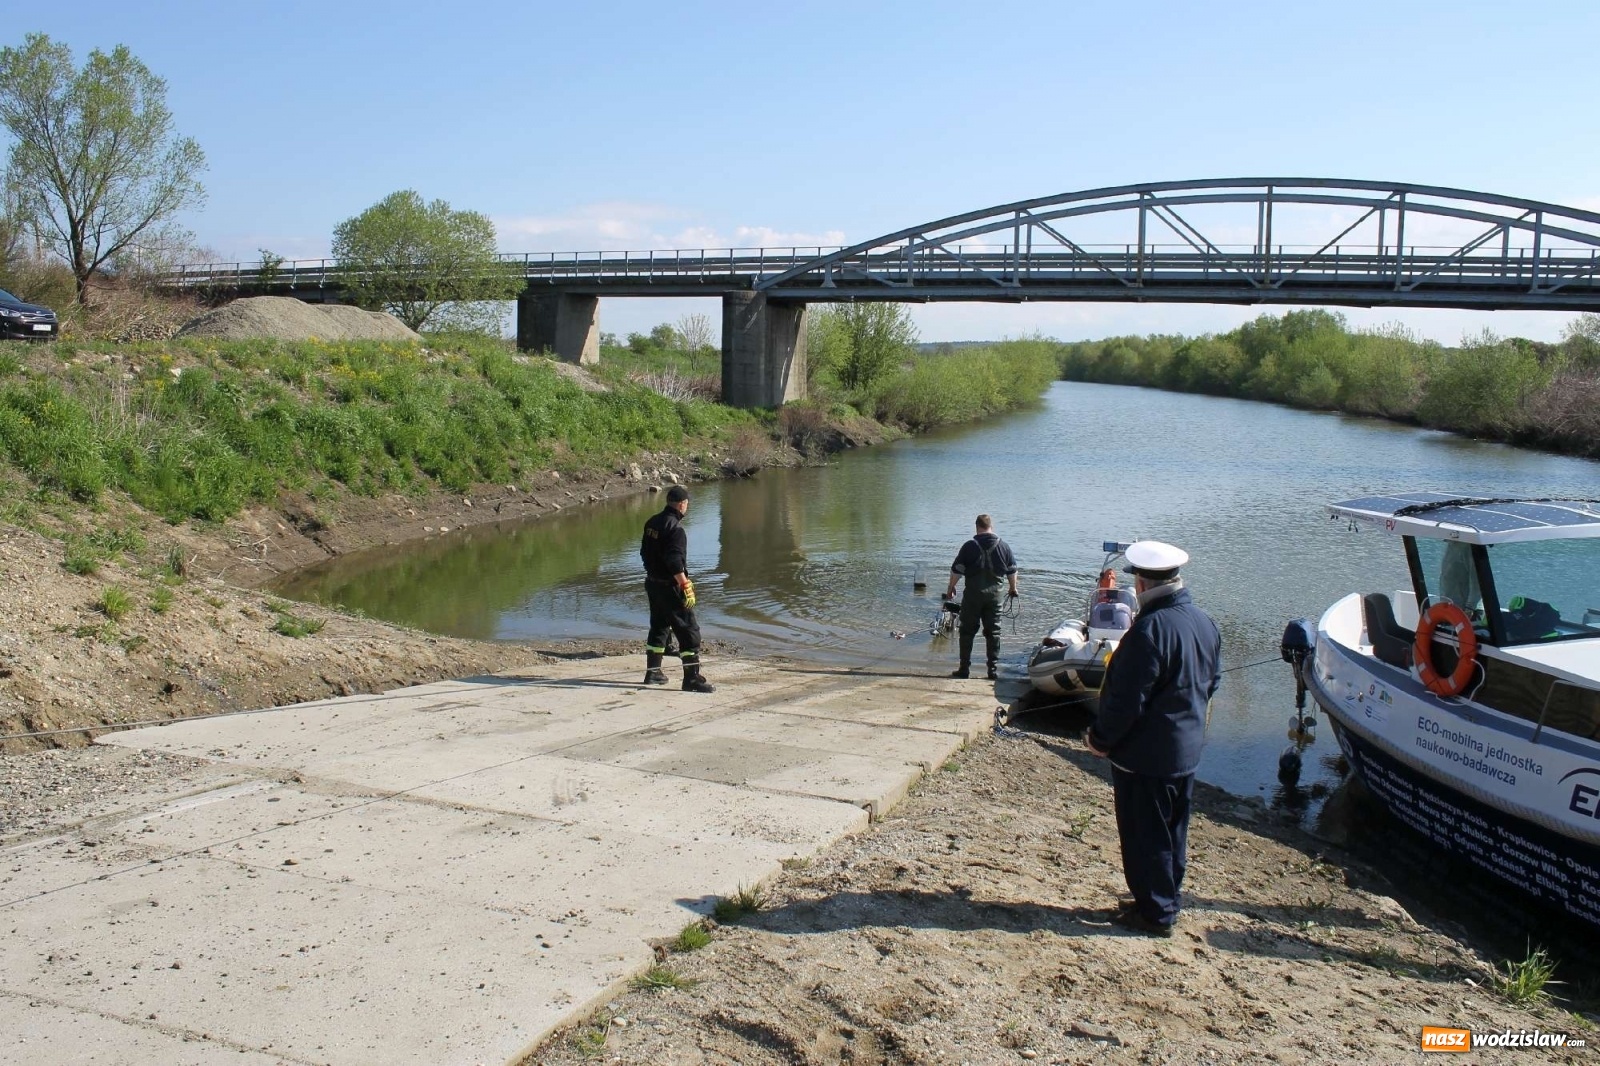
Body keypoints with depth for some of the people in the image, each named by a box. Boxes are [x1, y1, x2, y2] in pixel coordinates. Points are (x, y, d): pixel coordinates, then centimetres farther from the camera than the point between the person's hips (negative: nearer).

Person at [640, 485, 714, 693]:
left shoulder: (652, 522, 7)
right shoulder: (675, 528, -20)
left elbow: (644, 552, 17)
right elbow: (675, 562, -27)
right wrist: (686, 588, -24)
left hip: (652, 583, 9)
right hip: (670, 587, -9)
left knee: (659, 627, 22)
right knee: (689, 630, -5)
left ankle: (652, 672, 30)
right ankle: (692, 678, -7)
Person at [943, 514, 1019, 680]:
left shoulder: (969, 546, -6)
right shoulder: (1004, 547, 2)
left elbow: (956, 570, -4)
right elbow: (1012, 571, 10)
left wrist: (951, 588, 10)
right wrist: (1013, 588, 26)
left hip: (972, 594, -2)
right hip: (994, 594, 2)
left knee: (967, 631, 7)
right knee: (993, 632, 9)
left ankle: (965, 668, 8)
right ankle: (993, 670, 8)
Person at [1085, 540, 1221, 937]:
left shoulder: (1150, 629, -26)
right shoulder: (1205, 622, 1)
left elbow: (1126, 700, -24)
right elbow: (1212, 683, 13)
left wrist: (1101, 738, -9)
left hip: (1145, 755, -8)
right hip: (1187, 751, 8)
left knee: (1145, 837, 6)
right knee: (1173, 831, 20)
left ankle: (1154, 914, 16)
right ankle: (1166, 901, 33)